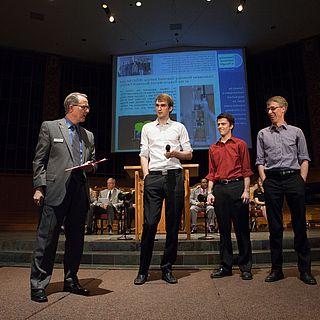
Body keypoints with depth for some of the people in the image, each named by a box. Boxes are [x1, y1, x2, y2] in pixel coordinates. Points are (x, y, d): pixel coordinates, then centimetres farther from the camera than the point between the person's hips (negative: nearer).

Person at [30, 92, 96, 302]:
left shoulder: (88, 135, 18)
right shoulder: (50, 127, 5)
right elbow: (39, 160, 1)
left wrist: (91, 165, 1)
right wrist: (39, 187, -7)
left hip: (80, 192, 5)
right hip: (56, 191, -5)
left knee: (76, 239, 10)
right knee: (47, 238, -1)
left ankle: (71, 281, 24)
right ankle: (38, 285, 12)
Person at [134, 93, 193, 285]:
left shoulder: (179, 127, 16)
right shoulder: (147, 128, 19)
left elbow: (189, 154, 13)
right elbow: (144, 155, 14)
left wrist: (176, 153, -7)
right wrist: (146, 175, 1)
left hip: (174, 176, 0)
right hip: (154, 176, 0)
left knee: (173, 224, 2)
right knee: (150, 223, -6)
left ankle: (167, 268, 14)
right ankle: (143, 270, 5)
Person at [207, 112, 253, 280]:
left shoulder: (240, 144, 6)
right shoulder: (213, 148, 16)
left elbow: (246, 169, 2)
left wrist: (246, 190, -8)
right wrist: (210, 192, 6)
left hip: (237, 186, -3)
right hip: (219, 188, 4)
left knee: (241, 228, 0)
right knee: (223, 229, 7)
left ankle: (245, 267, 12)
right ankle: (225, 266, 17)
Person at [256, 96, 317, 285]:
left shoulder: (296, 132, 12)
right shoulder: (263, 134, 13)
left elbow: (304, 159, 8)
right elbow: (260, 160, 10)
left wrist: (302, 180, -3)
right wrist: (265, 181, 0)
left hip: (293, 178, 0)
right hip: (272, 180, 1)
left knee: (300, 225, 2)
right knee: (275, 227, 3)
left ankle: (305, 269, 14)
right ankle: (277, 269, 12)